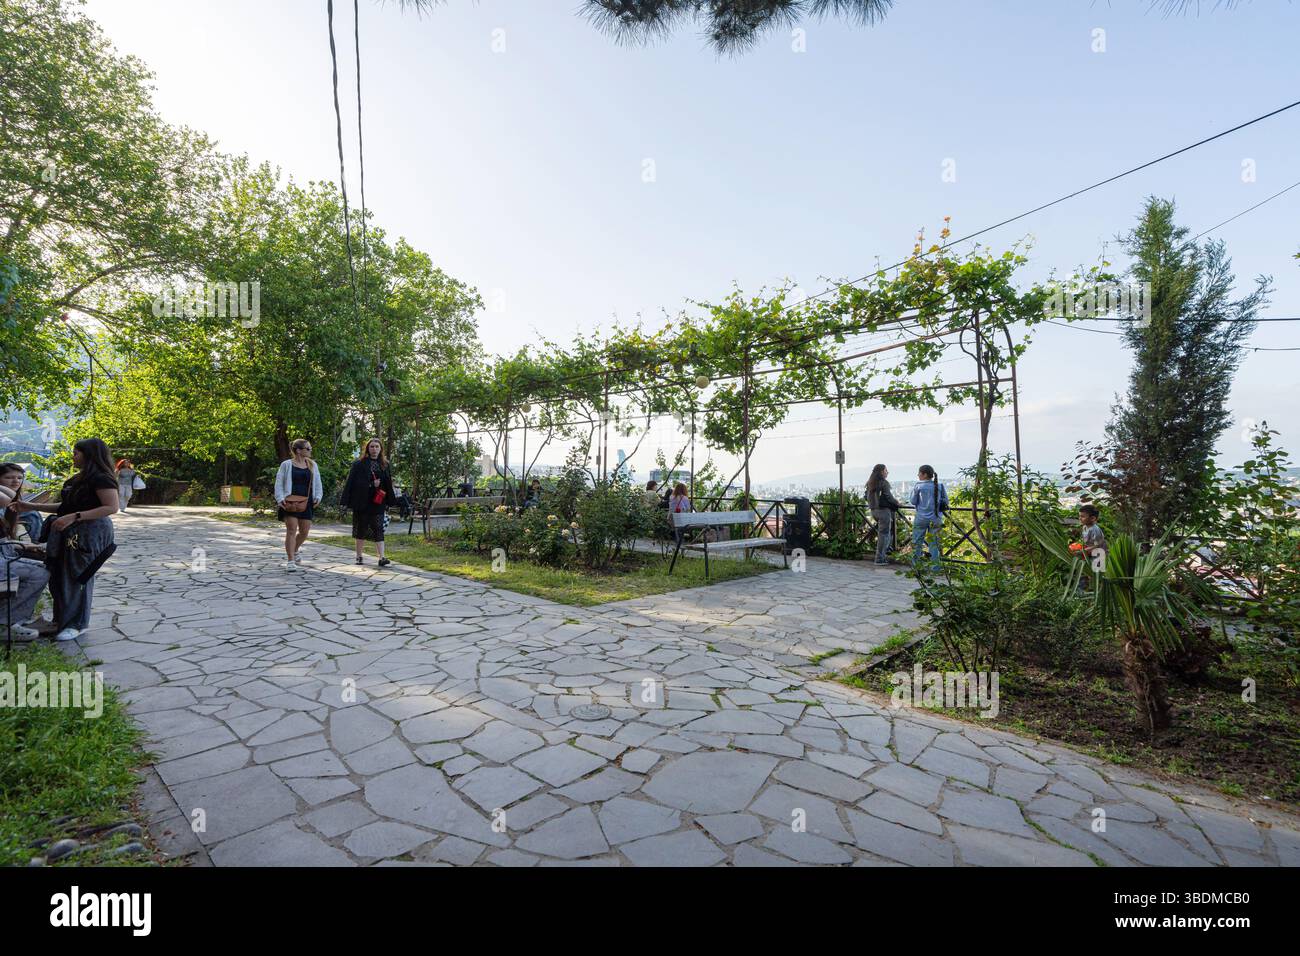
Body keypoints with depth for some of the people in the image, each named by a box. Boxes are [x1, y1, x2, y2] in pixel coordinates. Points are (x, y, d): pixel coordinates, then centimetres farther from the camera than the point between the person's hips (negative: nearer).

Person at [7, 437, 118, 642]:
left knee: (78, 576, 0)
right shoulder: (78, 479, 15)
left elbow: (112, 507, -23)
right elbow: (66, 507, 21)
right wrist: (32, 506, 16)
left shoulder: (101, 478, -14)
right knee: (60, 575, 11)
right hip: (70, 533, 9)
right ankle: (62, 619, 25)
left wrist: (74, 517, -24)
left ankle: (77, 624, 12)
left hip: (90, 533, -8)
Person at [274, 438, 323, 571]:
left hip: (306, 503, 4)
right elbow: (279, 483, -1)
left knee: (305, 531, 7)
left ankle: (295, 550, 36)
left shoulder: (312, 465, 12)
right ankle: (290, 561, -2)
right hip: (290, 502, -4)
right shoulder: (286, 464, 1)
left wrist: (318, 497, 0)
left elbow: (317, 483, 13)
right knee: (291, 530, -7)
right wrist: (280, 499, -12)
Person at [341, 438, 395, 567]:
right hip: (361, 502, -1)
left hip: (378, 502, 2)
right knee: (360, 529, 9)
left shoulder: (384, 465, 9)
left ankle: (381, 558, -11)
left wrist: (388, 502, 6)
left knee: (378, 529, -5)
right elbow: (351, 483, -6)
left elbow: (388, 484, 11)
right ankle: (359, 556, 22)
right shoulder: (359, 464, -1)